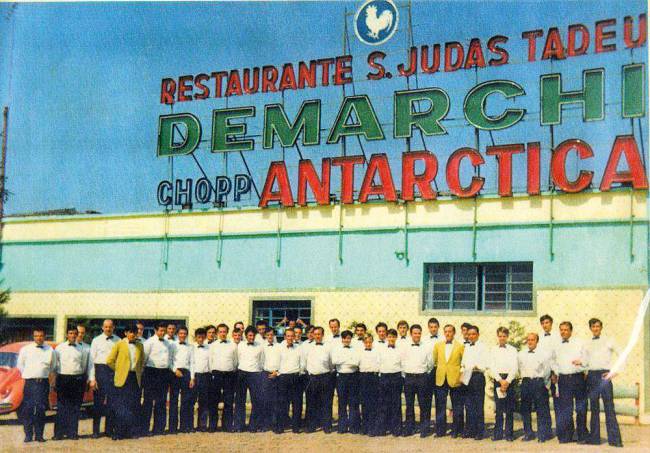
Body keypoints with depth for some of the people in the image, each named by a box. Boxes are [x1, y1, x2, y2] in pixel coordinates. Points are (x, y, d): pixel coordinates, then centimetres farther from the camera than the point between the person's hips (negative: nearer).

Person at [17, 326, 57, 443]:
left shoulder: (50, 350, 7)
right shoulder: (25, 349, 6)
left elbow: (53, 367, 16)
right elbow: (20, 365, 14)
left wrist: (52, 379, 10)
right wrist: (27, 375, 11)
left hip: (44, 382, 0)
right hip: (29, 382, 0)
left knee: (41, 409, 1)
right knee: (28, 409, -4)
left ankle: (39, 435, 7)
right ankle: (28, 435, 1)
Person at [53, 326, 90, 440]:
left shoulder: (82, 349, 9)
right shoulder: (59, 348, 8)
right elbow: (55, 364, 10)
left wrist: (84, 380, 12)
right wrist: (54, 380, 6)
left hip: (77, 379, 1)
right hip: (62, 378, -1)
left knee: (75, 407, 2)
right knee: (62, 407, -3)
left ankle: (72, 432, 8)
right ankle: (59, 433, 0)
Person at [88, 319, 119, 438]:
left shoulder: (118, 341, 7)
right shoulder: (96, 341, 3)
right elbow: (92, 359, 1)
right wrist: (92, 378, -6)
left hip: (114, 371, 2)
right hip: (100, 369, -2)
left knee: (112, 401, 6)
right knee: (98, 401, 3)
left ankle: (109, 430, 18)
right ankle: (95, 431, 12)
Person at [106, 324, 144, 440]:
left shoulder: (140, 346, 12)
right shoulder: (119, 344, 0)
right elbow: (109, 360, -1)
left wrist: (139, 372, 12)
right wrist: (119, 370, 1)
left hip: (135, 378, 4)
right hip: (122, 379, -4)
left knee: (134, 406, 3)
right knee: (121, 407, -4)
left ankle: (132, 431, 10)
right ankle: (119, 433, 0)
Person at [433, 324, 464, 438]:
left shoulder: (460, 346, 1)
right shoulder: (438, 345, 11)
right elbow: (434, 361, 17)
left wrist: (461, 374, -1)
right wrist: (436, 368, 7)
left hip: (455, 379, -3)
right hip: (441, 379, 3)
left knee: (456, 407, 3)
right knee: (440, 406, 4)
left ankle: (456, 430, 12)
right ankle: (440, 430, 10)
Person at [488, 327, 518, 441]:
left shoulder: (512, 350, 5)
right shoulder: (493, 350, 8)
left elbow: (515, 367, -2)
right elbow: (491, 367, 2)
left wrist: (507, 381, -11)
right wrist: (500, 380, -9)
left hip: (509, 379, -1)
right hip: (497, 379, 1)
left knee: (509, 408, 0)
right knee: (498, 408, 1)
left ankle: (509, 434, 5)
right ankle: (498, 433, 5)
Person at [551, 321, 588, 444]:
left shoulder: (579, 344, 6)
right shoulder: (557, 346, 15)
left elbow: (586, 359, 4)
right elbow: (554, 361, 26)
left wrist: (580, 362, -16)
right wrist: (555, 374, 13)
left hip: (578, 377, -2)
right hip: (563, 378, 2)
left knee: (581, 407, 0)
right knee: (565, 408, 2)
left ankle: (582, 436, 9)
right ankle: (566, 435, 10)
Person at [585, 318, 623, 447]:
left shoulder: (608, 341, 3)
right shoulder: (588, 344, 14)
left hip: (604, 375, -4)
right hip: (591, 375, 4)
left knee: (609, 407, -7)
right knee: (594, 407, 8)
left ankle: (614, 439, -5)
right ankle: (594, 437, 13)